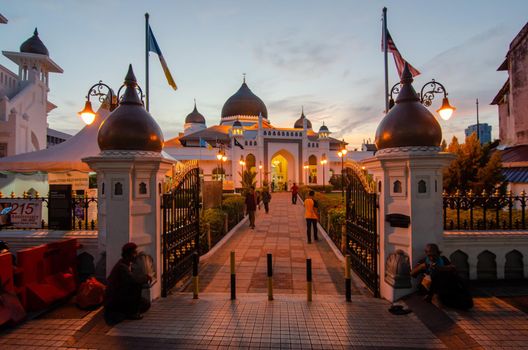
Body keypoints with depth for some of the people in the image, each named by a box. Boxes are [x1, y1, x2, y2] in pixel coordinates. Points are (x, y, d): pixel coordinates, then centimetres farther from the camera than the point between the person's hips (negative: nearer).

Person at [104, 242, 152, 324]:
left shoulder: (126, 264, 7)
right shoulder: (121, 266, -23)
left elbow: (132, 279, 13)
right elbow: (133, 279, -37)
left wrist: (144, 279, -3)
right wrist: (146, 277, -20)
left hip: (121, 297, 10)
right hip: (114, 301, -10)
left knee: (146, 304, 8)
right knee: (137, 286, -24)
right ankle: (132, 313, -11)